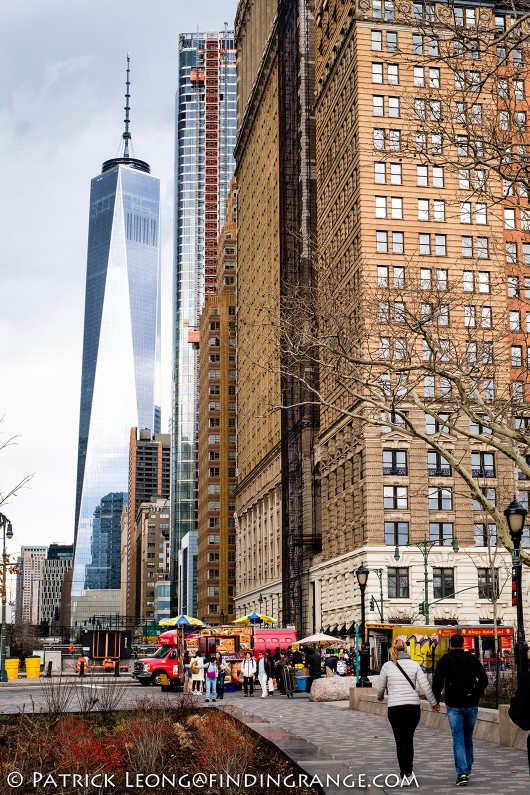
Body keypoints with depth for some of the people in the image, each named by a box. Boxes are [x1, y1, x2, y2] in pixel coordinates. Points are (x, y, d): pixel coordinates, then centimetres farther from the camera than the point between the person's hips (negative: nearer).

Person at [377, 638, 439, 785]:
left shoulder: (387, 666, -2)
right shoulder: (414, 665, 2)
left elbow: (381, 687, 9)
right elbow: (425, 686, 1)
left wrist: (380, 697, 31)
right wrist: (434, 703, 13)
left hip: (395, 708, -2)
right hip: (414, 707, 2)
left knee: (400, 741, 1)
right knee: (409, 739, 16)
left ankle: (406, 775, -9)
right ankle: (409, 771, 22)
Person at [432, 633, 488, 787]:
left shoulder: (444, 660, -2)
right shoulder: (472, 659, 4)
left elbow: (437, 682, -7)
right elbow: (484, 680, 4)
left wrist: (436, 700, 3)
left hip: (453, 705, -2)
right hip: (471, 704, 2)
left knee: (458, 739, -1)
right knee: (468, 738, 16)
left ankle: (462, 773, -13)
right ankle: (467, 770, 22)